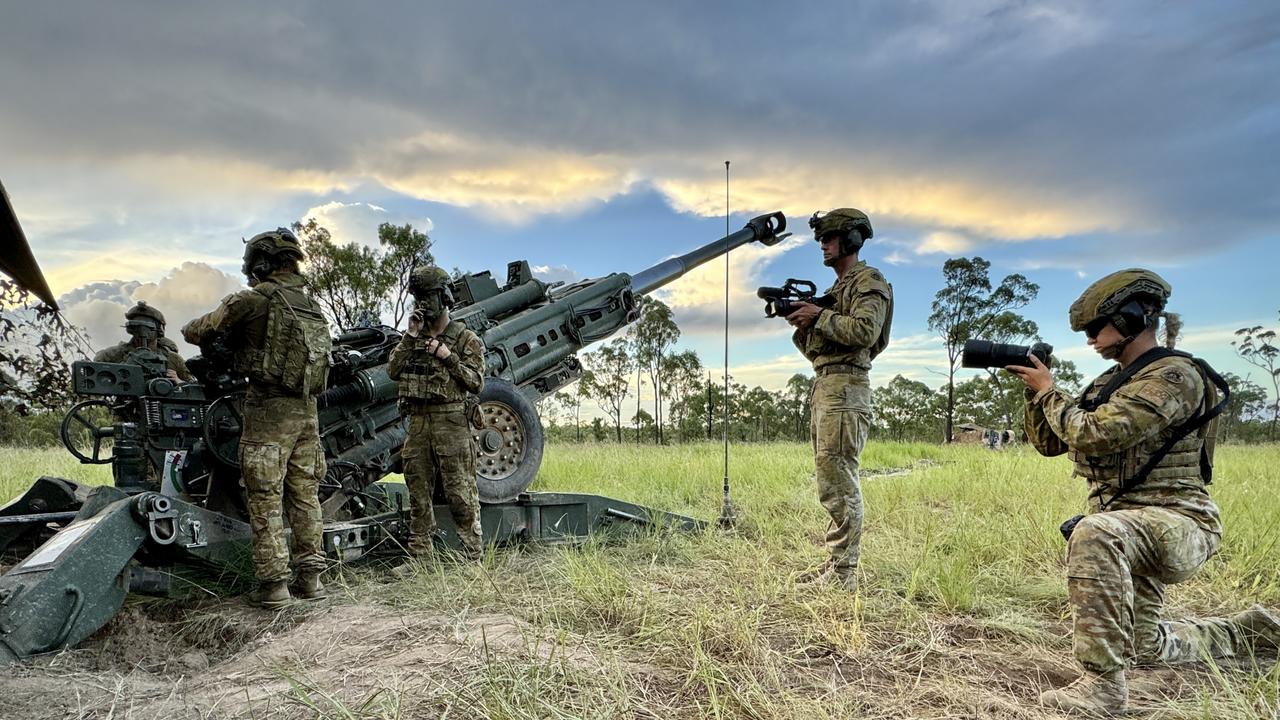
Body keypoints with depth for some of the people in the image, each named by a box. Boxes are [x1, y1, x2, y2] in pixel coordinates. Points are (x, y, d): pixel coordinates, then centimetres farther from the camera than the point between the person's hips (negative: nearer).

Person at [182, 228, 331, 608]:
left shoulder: (255, 299, -9)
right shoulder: (309, 303, 10)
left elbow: (198, 331, 0)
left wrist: (192, 330, 23)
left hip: (269, 410, -6)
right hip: (306, 409, 6)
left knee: (266, 499, 1)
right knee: (305, 495, 11)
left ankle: (273, 583, 4)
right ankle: (311, 575, 16)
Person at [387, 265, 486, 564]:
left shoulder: (466, 338, 1)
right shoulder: (414, 337, 16)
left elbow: (476, 381, -5)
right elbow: (392, 370, 4)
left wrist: (447, 356, -13)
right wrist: (410, 337, -3)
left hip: (451, 423, -5)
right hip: (418, 422, 5)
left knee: (460, 492, -4)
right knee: (418, 492, 10)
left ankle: (472, 556, 2)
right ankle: (419, 556, 19)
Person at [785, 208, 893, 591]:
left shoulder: (869, 280, -3)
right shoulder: (836, 288, 25)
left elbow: (865, 331, -20)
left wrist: (820, 316, -14)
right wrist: (801, 323, 7)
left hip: (845, 387, -10)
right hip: (823, 386, 10)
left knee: (838, 483, -11)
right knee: (831, 481, 11)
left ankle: (843, 571, -7)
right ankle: (835, 562, 17)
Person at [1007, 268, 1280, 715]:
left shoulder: (1174, 376, -16)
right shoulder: (1111, 382, 10)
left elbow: (1094, 436, -27)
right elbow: (1049, 443, 13)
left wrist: (1048, 391, -14)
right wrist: (1033, 393, 0)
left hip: (1178, 524, -9)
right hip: (1132, 530, 9)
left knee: (1094, 534, -41)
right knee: (1146, 648, 23)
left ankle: (1104, 682, -35)